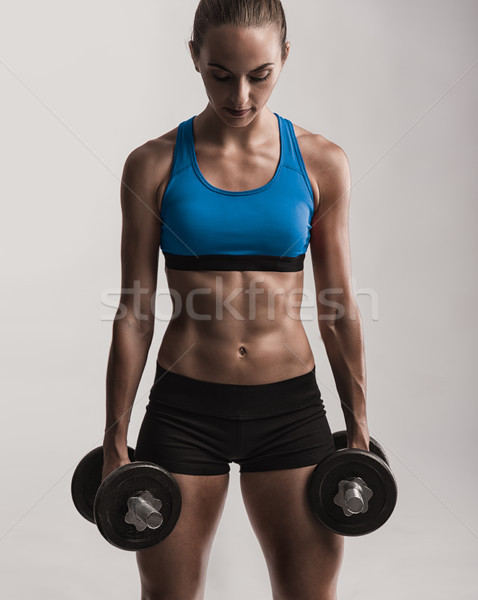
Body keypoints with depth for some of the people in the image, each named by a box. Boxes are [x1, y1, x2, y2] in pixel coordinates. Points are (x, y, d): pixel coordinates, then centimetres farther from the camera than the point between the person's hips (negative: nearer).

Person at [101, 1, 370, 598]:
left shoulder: (321, 163, -1)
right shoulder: (154, 164, -4)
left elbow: (338, 305, 4)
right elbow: (135, 312, -1)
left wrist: (359, 427, 7)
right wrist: (115, 439, 1)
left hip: (290, 409, 1)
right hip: (184, 409, 0)